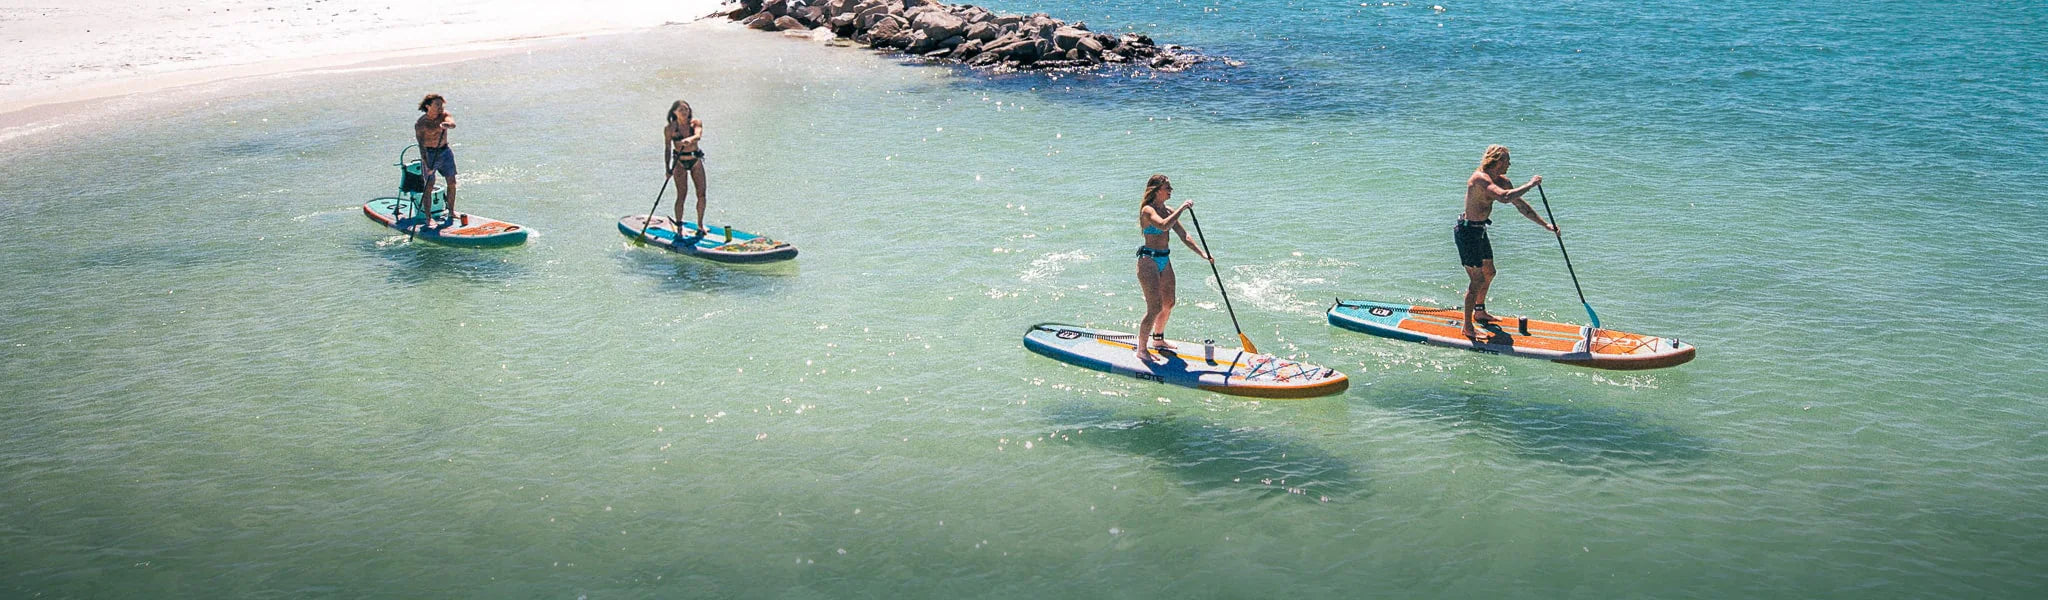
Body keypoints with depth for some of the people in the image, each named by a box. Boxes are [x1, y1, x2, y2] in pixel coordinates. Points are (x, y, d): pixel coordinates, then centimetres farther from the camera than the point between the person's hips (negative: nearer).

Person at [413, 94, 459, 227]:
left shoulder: (445, 115, -3)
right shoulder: (420, 124, -13)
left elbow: (452, 123, -26)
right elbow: (421, 145, -18)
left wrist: (446, 124, -52)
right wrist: (426, 165, -27)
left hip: (445, 151, 4)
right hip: (429, 154, -4)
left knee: (452, 182, 6)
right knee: (429, 186, -5)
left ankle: (451, 212, 20)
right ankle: (428, 217, -1)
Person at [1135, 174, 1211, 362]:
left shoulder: (1168, 212, 10)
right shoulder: (1147, 210, -15)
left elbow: (1184, 236, 8)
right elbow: (1163, 226, -34)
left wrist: (1202, 253, -3)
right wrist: (1182, 208, -27)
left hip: (1164, 261, 9)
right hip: (1149, 261, -9)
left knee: (1168, 304, 17)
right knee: (1155, 308, -11)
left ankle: (1158, 340, 37)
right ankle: (1142, 349, 0)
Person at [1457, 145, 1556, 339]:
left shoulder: (1502, 181, 5)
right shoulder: (1480, 178, -25)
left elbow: (1520, 205, 12)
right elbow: (1504, 197, -41)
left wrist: (1545, 225, 9)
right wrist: (1530, 184, -30)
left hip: (1480, 231, 10)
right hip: (1468, 232, -10)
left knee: (1489, 273, 24)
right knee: (1477, 280, -7)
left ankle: (1479, 311, 44)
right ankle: (1468, 328, 3)